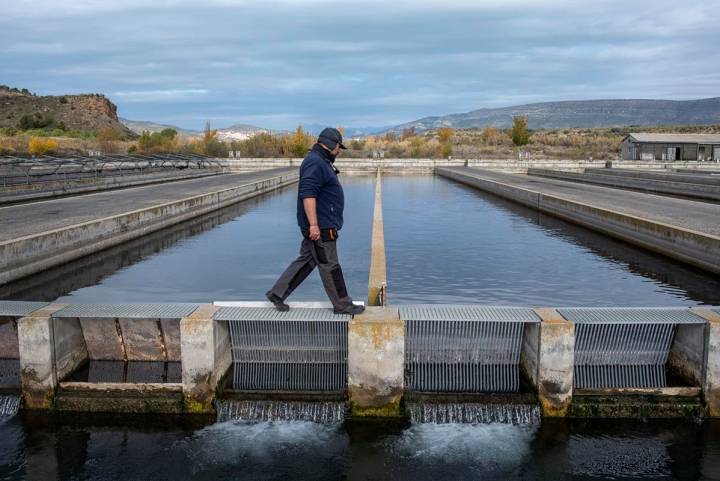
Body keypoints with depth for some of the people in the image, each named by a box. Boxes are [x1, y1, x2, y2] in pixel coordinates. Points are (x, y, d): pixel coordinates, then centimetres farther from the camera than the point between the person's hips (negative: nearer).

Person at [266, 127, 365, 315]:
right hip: (320, 227, -11)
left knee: (306, 260, 15)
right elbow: (308, 194, -25)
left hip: (322, 224, 11)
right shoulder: (315, 162, -17)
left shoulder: (321, 162, 18)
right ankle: (342, 305, 12)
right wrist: (313, 224, -28)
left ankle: (277, 293, 20)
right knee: (329, 266, 0)